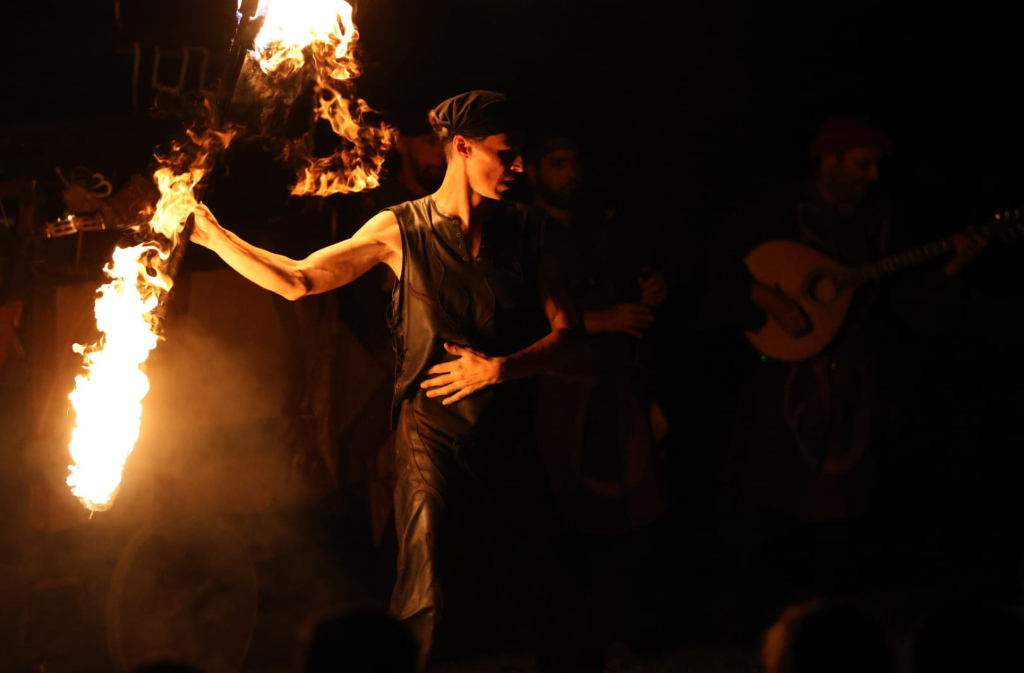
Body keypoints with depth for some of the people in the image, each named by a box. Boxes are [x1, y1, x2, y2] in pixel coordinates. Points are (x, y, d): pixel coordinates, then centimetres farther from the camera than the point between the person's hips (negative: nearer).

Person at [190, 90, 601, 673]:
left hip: (509, 437, 2)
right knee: (422, 599, -8)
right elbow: (297, 281, -1)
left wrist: (497, 369, -12)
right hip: (432, 434, -2)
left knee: (540, 589, 8)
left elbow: (568, 332, 2)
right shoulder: (400, 229, -2)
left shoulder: (525, 228, 3)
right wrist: (214, 235, -9)